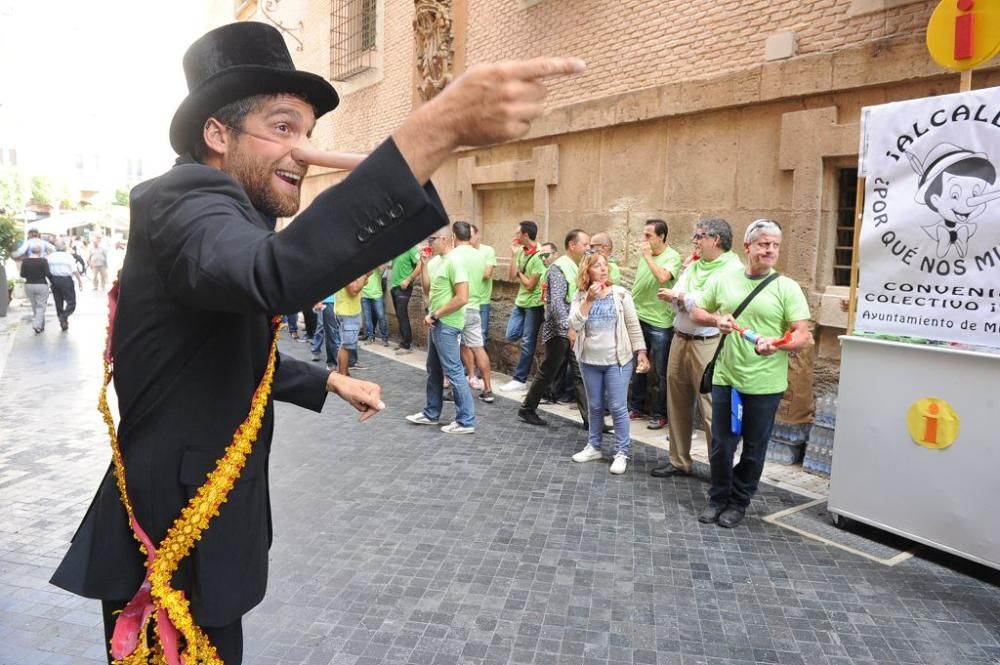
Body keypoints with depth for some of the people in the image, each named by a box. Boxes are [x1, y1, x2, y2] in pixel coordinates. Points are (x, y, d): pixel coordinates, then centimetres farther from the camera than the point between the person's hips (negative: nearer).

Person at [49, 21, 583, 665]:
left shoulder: (216, 213, 12)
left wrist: (329, 381, 19)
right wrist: (439, 128, -49)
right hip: (170, 547, -10)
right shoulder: (184, 199, -20)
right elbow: (274, 274, -45)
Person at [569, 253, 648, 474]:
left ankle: (621, 453, 9)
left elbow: (633, 326, -2)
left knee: (618, 408, -1)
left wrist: (641, 353, -5)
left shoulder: (620, 294, -4)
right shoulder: (580, 297, 0)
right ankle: (593, 447, 28)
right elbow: (574, 325, -14)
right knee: (595, 407, 14)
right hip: (589, 360, 2)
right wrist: (589, 300, -19)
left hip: (617, 360, -2)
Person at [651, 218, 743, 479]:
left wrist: (681, 297, -11)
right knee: (677, 405, 14)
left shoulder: (734, 269, -8)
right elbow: (675, 297, 8)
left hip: (708, 346, -7)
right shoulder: (693, 266, 15)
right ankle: (679, 461, 27)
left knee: (711, 410, -5)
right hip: (680, 340, 8)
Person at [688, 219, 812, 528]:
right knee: (721, 445, 11)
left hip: (765, 385, -2)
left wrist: (776, 344, -29)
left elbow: (803, 335, -9)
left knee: (754, 449, 11)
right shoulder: (723, 281, 3)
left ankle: (739, 502, 28)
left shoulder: (787, 287, -5)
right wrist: (716, 320, -9)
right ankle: (718, 497, 30)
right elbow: (696, 313, 13)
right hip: (726, 379, 2)